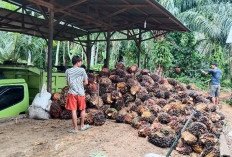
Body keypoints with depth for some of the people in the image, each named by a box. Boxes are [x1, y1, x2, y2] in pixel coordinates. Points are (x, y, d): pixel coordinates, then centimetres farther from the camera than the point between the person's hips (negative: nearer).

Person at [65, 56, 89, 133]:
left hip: (72, 93, 1)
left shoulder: (68, 71, 3)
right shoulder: (82, 70, -5)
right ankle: (82, 126, 29)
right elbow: (86, 82, -3)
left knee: (73, 110, 3)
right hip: (80, 93, -1)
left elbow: (68, 83, 7)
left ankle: (75, 128, 11)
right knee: (82, 109, 16)